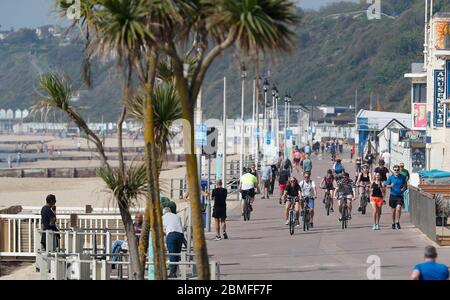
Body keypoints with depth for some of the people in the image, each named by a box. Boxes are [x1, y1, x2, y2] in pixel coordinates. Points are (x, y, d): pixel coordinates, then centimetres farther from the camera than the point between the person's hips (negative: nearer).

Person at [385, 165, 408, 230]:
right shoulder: (390, 177, 0)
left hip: (400, 196, -1)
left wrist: (404, 188, -12)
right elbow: (387, 186, 1)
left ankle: (397, 222, -8)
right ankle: (393, 223, 25)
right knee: (393, 210, 9)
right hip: (393, 195, 1)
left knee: (398, 208, -19)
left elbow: (405, 185, 10)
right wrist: (391, 186, -21)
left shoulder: (402, 177, 2)